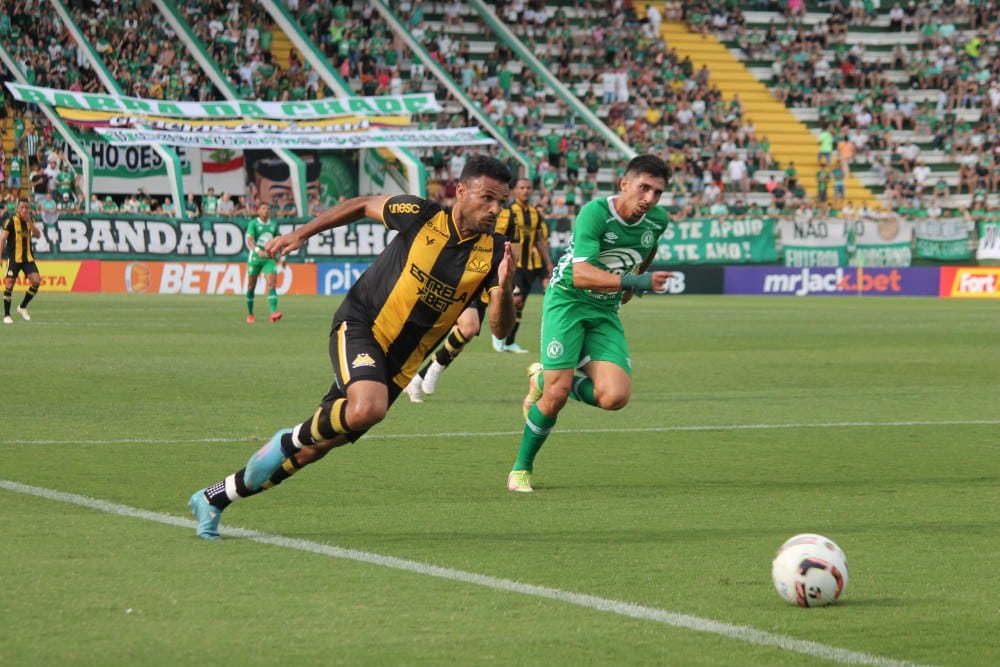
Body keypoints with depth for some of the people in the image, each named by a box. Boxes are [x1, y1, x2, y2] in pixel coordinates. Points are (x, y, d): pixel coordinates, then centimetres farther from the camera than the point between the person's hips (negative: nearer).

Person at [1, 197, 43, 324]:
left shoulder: (30, 220, 9)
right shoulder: (11, 221, -6)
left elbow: (38, 234, -4)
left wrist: (29, 221, -15)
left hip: (28, 257, 4)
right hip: (14, 258, -4)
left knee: (36, 281, -10)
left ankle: (23, 307, 9)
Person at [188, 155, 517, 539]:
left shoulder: (493, 253, -8)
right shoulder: (421, 215, -12)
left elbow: (500, 328, -14)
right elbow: (363, 205, 7)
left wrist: (504, 288, -33)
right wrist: (302, 233, 7)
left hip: (398, 363, 4)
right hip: (359, 327, -4)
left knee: (315, 448, 6)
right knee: (368, 408, -36)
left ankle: (213, 499, 23)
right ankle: (290, 439, -5)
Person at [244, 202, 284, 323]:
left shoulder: (274, 224, 9)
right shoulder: (253, 224, -5)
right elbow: (249, 240, -19)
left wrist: (281, 256, 16)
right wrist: (258, 250, -37)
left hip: (269, 258, 2)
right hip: (255, 258, -2)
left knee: (272, 285, -16)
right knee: (251, 287, 7)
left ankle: (273, 313, -30)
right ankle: (250, 314, 24)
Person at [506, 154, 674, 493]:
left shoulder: (657, 220, -4)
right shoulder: (595, 213, -23)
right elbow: (581, 275, -33)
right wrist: (635, 281, -43)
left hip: (605, 312, 5)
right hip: (567, 301, -5)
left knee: (614, 397, -15)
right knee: (558, 394, -16)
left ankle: (544, 380, 14)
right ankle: (521, 470, 7)